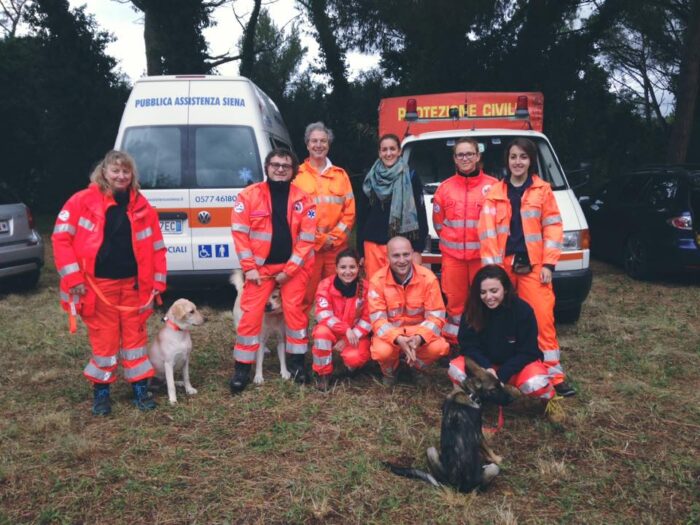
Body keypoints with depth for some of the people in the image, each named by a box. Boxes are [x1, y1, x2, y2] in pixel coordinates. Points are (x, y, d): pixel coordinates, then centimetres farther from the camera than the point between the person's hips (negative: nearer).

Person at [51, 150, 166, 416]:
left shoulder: (141, 205, 4)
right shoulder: (83, 201, -5)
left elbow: (156, 245, 8)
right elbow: (61, 238, -6)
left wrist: (158, 281, 3)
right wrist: (74, 278, -12)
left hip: (133, 283, 3)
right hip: (98, 284, -2)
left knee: (135, 335, 11)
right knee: (104, 339, 5)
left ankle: (140, 387, 24)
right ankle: (101, 390, 23)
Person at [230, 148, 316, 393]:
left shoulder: (302, 200, -3)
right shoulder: (249, 195, -5)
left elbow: (306, 238, -4)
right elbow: (240, 232, -5)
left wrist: (289, 270, -9)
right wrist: (249, 267, -9)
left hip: (293, 266, 1)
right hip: (260, 265, 0)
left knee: (294, 310, 2)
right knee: (251, 314, -3)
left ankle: (297, 362, 19)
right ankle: (242, 368, 8)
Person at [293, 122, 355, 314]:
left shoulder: (340, 175, 12)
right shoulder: (297, 175, 4)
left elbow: (349, 211, 8)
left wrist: (334, 237, -5)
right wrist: (319, 239, -8)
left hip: (337, 246, 3)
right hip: (307, 245, -2)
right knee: (304, 294, -1)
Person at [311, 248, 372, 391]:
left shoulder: (366, 288, -13)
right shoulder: (326, 285, -15)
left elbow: (368, 320, -10)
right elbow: (323, 314, -21)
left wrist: (349, 338, -18)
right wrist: (346, 329, -32)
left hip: (356, 334, -1)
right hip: (332, 331, 1)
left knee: (354, 357, -31)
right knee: (322, 331, -34)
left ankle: (353, 364, 10)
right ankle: (323, 374, -11)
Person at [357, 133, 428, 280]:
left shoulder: (411, 177, 2)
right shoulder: (370, 179, 10)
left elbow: (420, 214, 1)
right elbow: (362, 215, 13)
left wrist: (418, 249, -5)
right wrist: (361, 251, 10)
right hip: (374, 246, 2)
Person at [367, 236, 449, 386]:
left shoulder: (428, 278, -15)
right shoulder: (378, 280, -16)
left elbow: (436, 316, -14)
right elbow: (378, 319, -18)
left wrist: (419, 337, -33)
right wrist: (398, 339, -36)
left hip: (419, 331, 1)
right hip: (390, 332, -1)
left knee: (439, 347, -28)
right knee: (381, 351, -33)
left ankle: (416, 366, 10)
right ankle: (389, 371, 8)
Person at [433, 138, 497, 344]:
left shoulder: (493, 185, 0)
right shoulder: (444, 187, 8)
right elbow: (438, 222, 14)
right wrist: (451, 240, 9)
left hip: (483, 255, -2)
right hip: (453, 255, 2)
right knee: (454, 301, 6)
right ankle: (454, 343, 17)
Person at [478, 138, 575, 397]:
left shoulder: (543, 190, 5)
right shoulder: (495, 192, 7)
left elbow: (552, 227, 2)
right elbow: (487, 231, 2)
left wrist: (548, 264, -5)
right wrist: (490, 265, -7)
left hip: (533, 265, -1)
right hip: (503, 265, 2)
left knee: (542, 317, -6)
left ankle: (554, 374, 1)